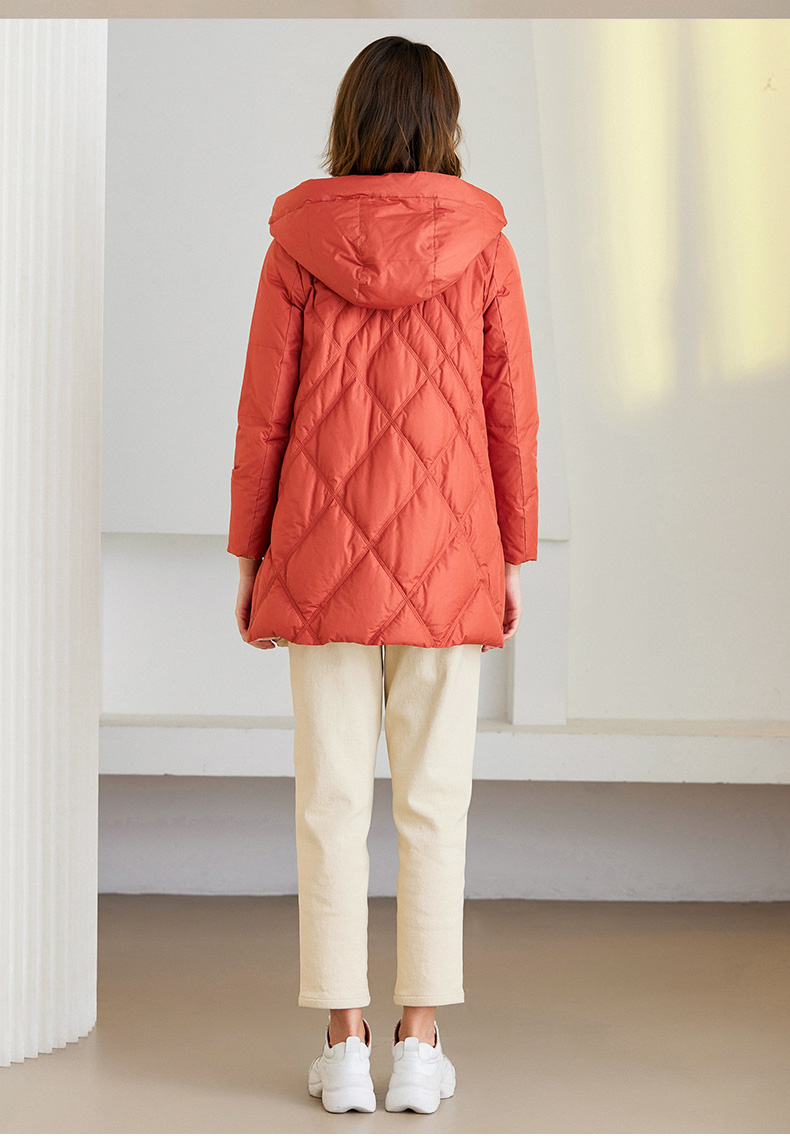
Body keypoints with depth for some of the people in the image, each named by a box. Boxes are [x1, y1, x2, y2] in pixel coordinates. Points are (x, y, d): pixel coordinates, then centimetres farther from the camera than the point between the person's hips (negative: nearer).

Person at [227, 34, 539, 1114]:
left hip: (322, 553, 0)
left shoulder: (298, 244, -1)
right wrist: (513, 559, 7)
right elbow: (512, 413, -1)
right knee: (434, 802, 5)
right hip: (446, 560, 0)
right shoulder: (483, 245, -2)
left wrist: (250, 556, 6)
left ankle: (344, 1045, 6)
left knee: (332, 800, 5)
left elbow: (264, 409, -1)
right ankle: (421, 1045, 7)